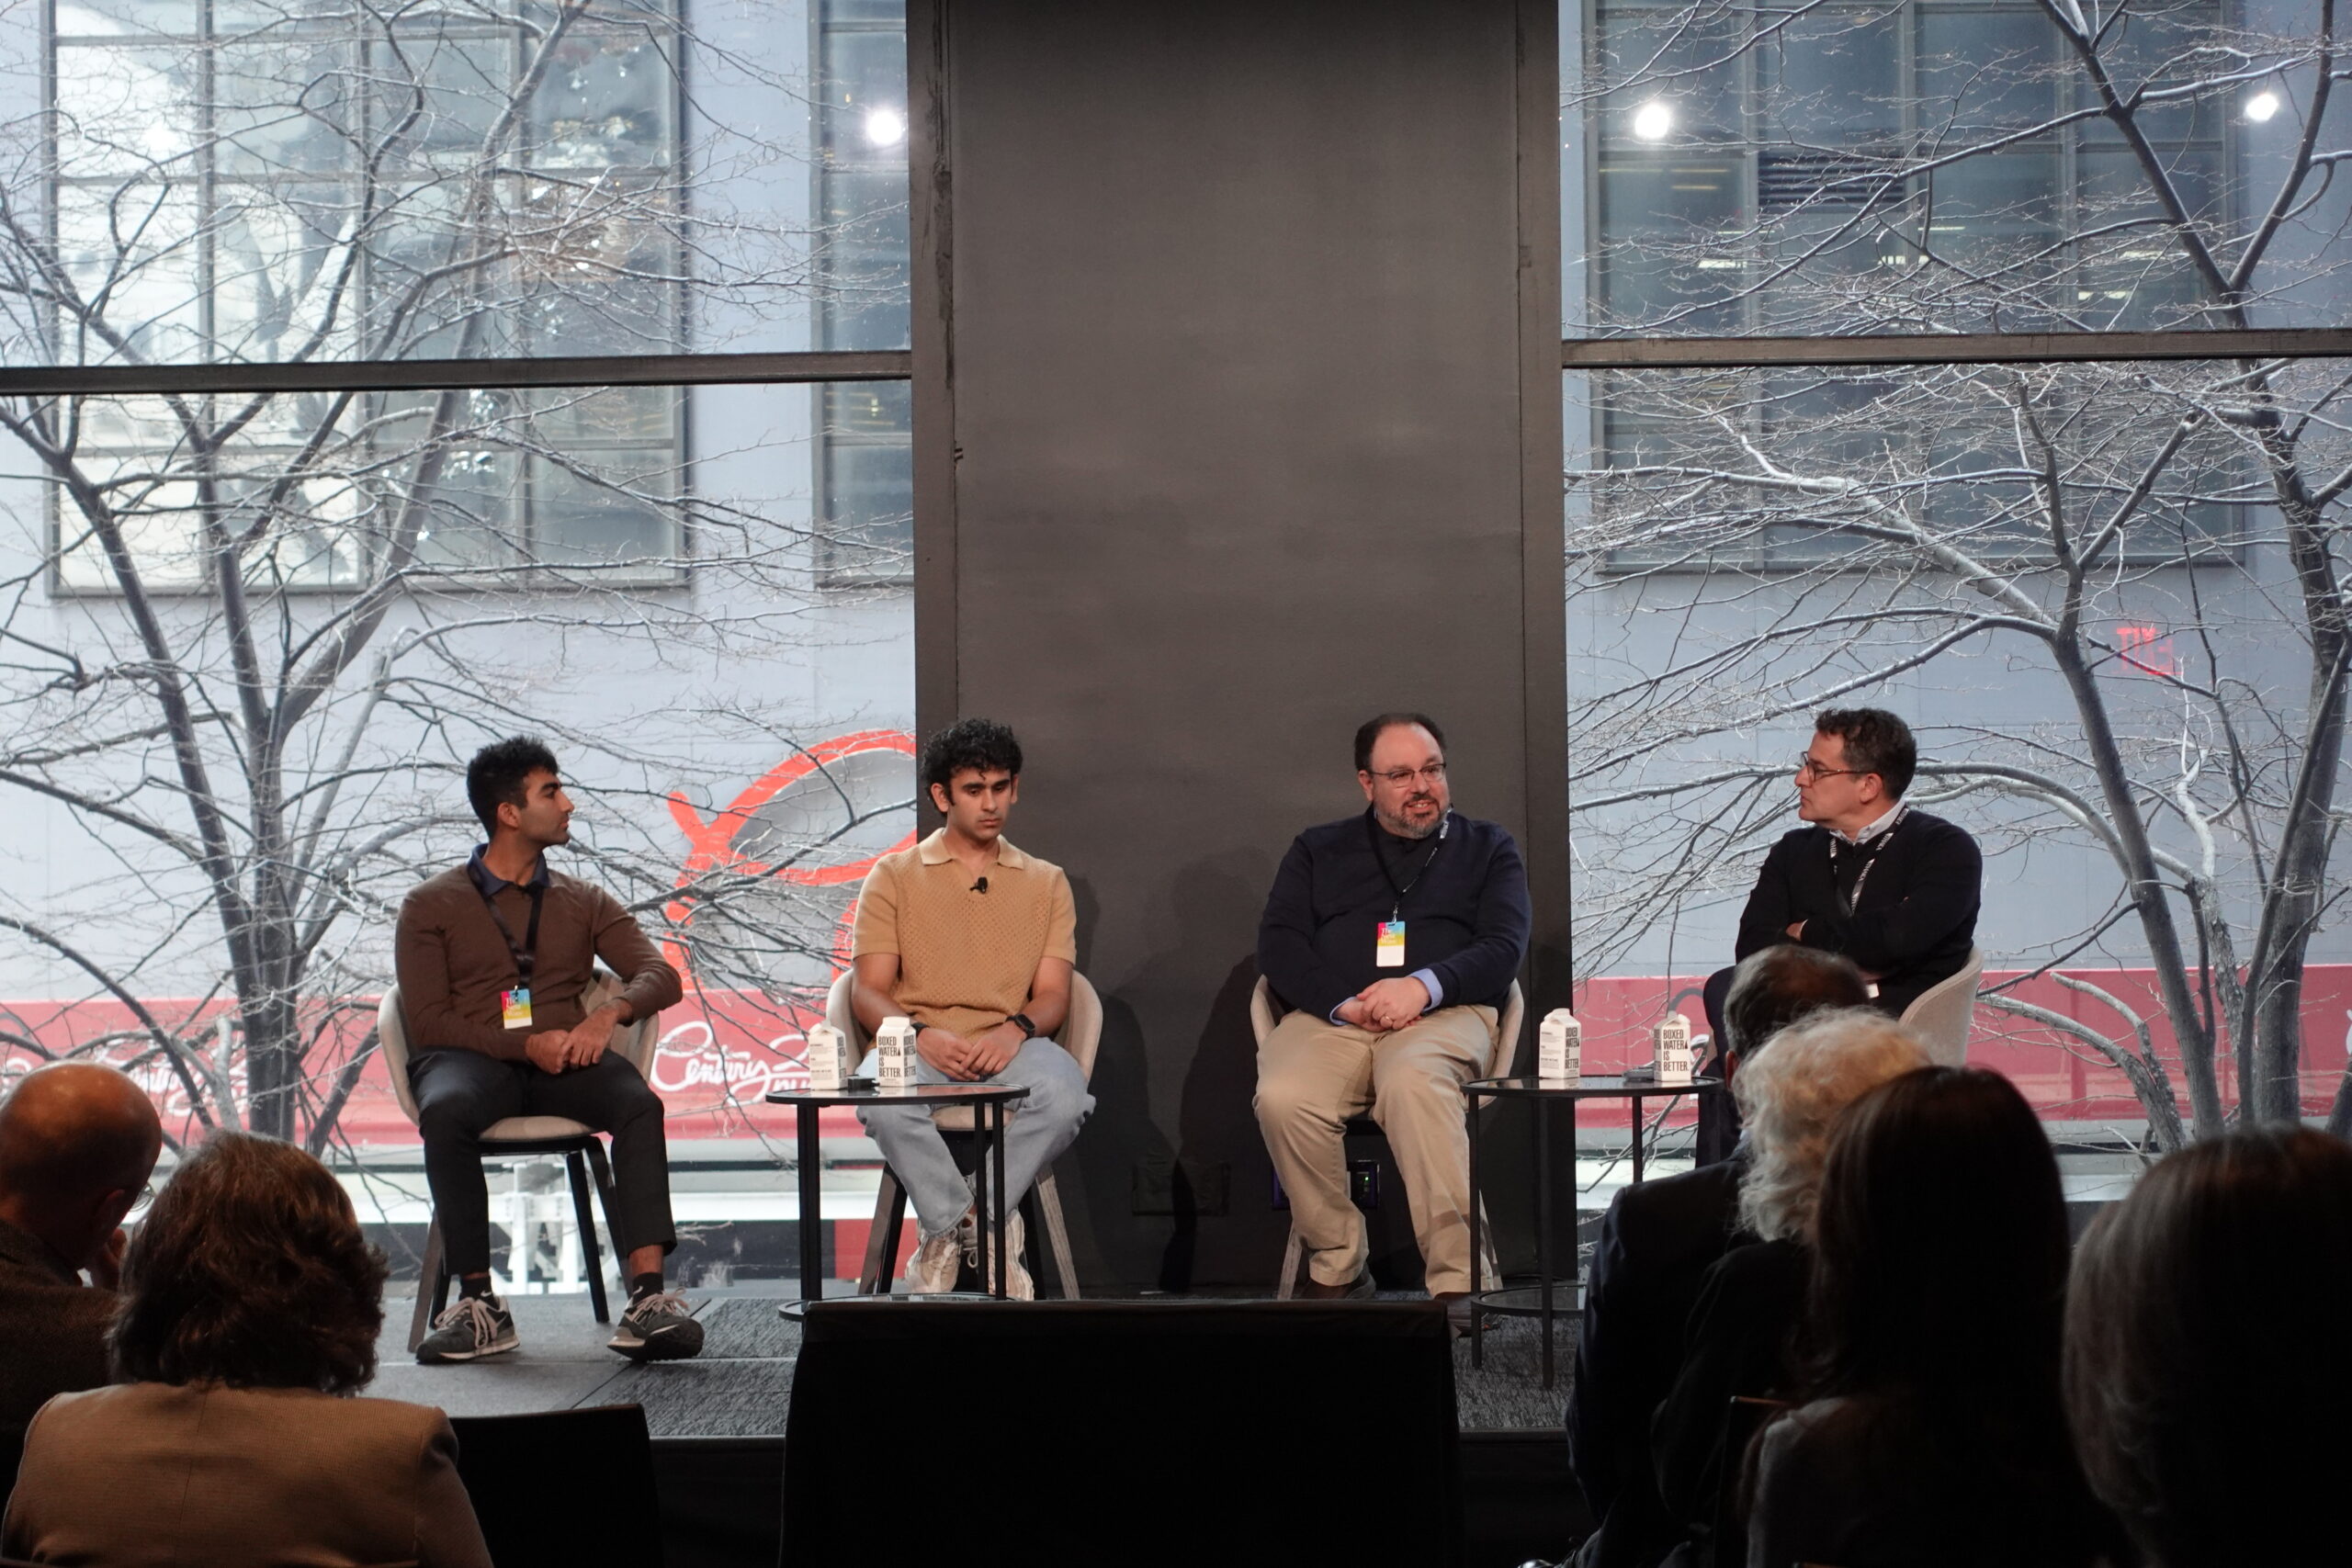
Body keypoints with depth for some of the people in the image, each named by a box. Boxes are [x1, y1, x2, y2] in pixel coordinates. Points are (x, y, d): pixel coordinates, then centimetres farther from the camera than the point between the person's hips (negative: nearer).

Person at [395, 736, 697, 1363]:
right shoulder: (432, 905, 11)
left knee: (638, 1103, -32)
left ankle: (648, 1296, -42)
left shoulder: (584, 902, 20)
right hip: (472, 1059, -2)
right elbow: (429, 1022, 0)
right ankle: (477, 1302, -34)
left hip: (563, 1062, 2)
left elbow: (660, 975, 7)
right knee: (446, 1112, -38)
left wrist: (609, 1013, -16)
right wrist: (526, 1044, -14)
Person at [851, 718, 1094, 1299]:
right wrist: (920, 1036, -18)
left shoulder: (1046, 883, 19)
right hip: (920, 1046, -1)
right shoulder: (894, 876, 14)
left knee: (1063, 1092, -35)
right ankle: (987, 1233, -23)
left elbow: (1053, 994, 9)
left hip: (1010, 1048, 1)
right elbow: (869, 991, 4)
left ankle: (948, 1231, -22)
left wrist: (1016, 1029, -16)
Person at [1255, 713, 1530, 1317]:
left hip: (1444, 1015, -2)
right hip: (1331, 1017, 2)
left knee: (1413, 1081, -38)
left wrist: (1423, 986, -14)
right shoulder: (1317, 851, 24)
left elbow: (1503, 948, 6)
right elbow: (1278, 945, 11)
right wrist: (1342, 1003, -9)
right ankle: (1336, 1268, -20)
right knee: (1282, 1097, -32)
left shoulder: (1487, 848, 20)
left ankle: (1457, 1282, -39)